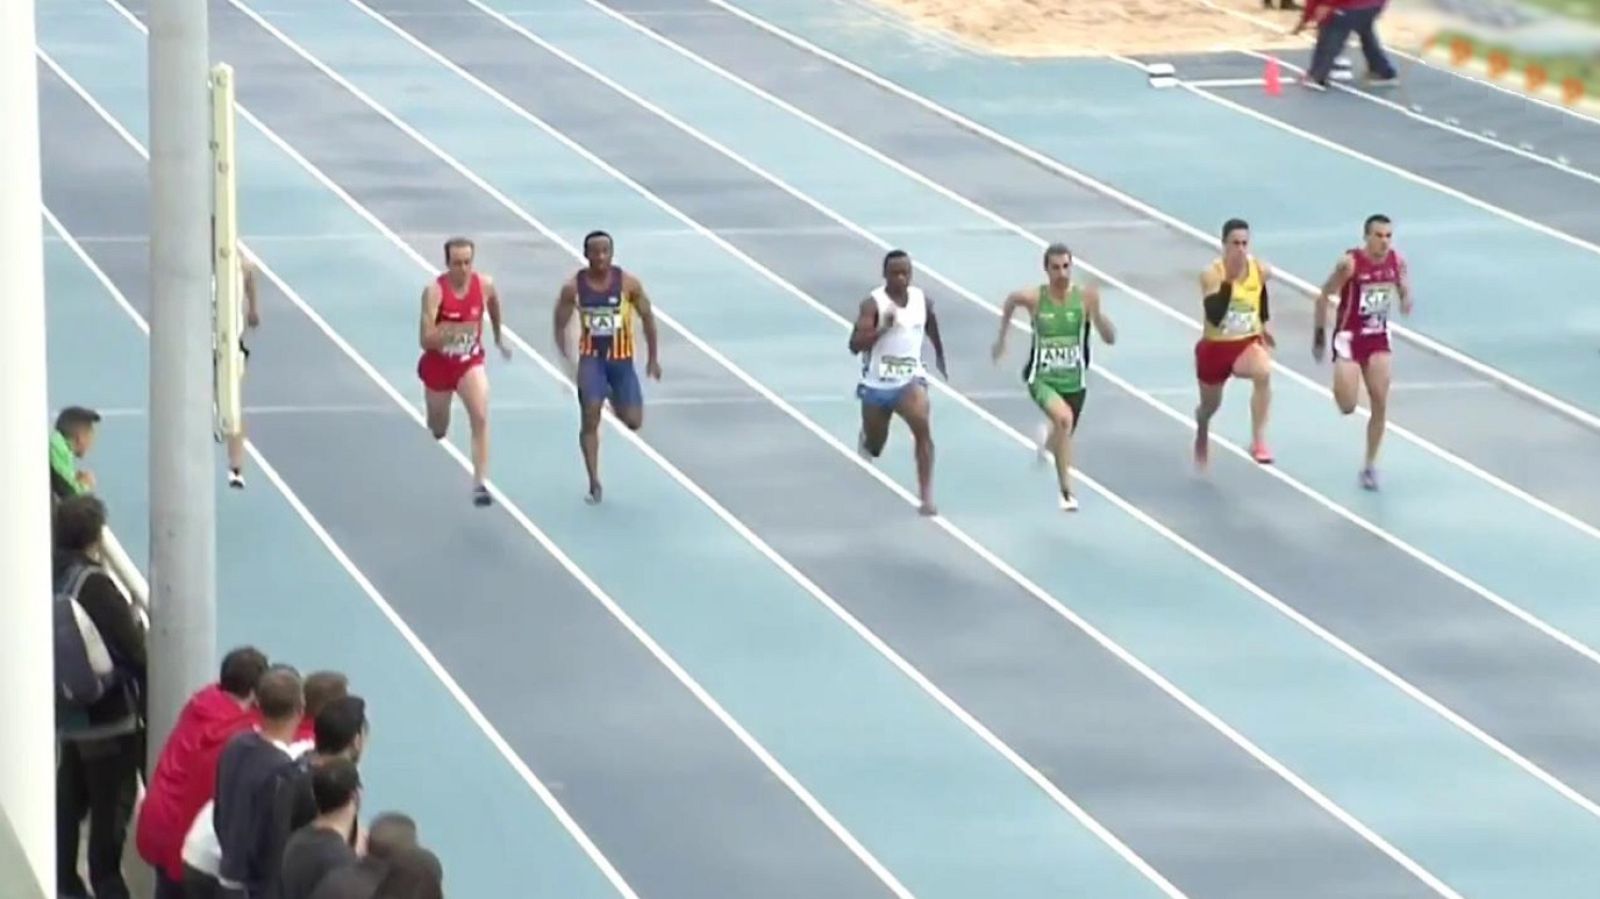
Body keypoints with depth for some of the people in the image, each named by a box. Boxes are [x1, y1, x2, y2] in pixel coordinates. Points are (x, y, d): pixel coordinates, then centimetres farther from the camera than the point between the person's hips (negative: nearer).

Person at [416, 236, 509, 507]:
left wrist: (498, 336, 25)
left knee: (480, 417, -24)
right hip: (438, 365, -1)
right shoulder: (434, 291, -25)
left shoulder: (484, 285, -13)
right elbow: (426, 339, -29)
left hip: (470, 363, 1)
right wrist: (454, 330, -45)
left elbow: (493, 304, 14)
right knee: (438, 431, 19)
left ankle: (480, 482, -23)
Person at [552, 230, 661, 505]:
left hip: (621, 359, 1)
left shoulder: (628, 284, -10)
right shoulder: (573, 287, -9)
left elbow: (647, 317, 2)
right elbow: (561, 325, -1)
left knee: (633, 422, 0)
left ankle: (616, 402, 39)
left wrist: (652, 358, 5)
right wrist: (566, 359, -12)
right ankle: (594, 484, -5)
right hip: (591, 358, -1)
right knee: (590, 417, -14)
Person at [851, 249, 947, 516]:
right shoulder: (873, 304, -16)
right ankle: (867, 436, 56)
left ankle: (926, 496, -24)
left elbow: (933, 332, 20)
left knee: (923, 426, -27)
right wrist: (883, 327, -37)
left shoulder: (923, 301, -3)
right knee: (873, 449, 15)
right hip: (877, 384, -1)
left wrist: (940, 358, 33)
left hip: (909, 379, 1)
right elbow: (855, 345, -25)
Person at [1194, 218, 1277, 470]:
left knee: (1263, 372, -35)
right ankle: (1202, 430, 62)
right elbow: (1214, 316, -32)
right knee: (1211, 405, 20)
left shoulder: (1260, 270, -9)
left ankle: (1259, 442, -30)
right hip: (1215, 347, -1)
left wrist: (1264, 327, 26)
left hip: (1248, 344, 1)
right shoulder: (1211, 274, -21)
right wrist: (1227, 282, -40)